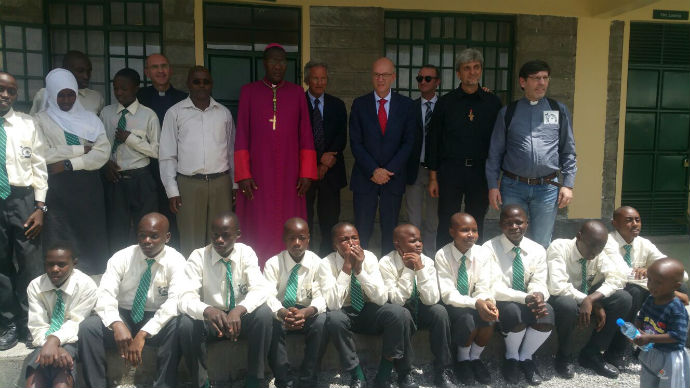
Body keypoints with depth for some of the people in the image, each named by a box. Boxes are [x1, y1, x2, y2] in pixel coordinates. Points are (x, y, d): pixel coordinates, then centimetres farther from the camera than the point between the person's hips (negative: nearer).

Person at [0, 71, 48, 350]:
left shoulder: (27, 124, 1)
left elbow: (39, 167, 1)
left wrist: (40, 207, -5)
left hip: (22, 200, -1)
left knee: (30, 265, 4)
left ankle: (29, 324, 21)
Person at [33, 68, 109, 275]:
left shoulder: (89, 118, 10)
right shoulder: (41, 120, 5)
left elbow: (103, 152, -2)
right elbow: (43, 154, -9)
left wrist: (69, 164, -11)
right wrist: (81, 149, -9)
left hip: (88, 185, 2)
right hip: (57, 187, -1)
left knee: (92, 237, 3)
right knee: (60, 242, 0)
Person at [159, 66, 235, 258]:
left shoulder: (224, 113, 11)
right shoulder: (175, 113, 4)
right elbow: (167, 155, 3)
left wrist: (235, 184, 12)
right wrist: (172, 191, -3)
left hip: (221, 182, 2)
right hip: (189, 184, -2)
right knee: (191, 242, 1)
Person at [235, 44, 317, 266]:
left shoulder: (297, 93, 9)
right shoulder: (248, 92, 6)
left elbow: (306, 136, 6)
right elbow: (241, 136, 2)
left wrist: (307, 173, -2)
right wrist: (243, 174, -6)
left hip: (289, 176, 1)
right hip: (258, 176, -1)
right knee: (258, 230, 0)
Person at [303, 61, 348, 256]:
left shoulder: (337, 105, 11)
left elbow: (342, 137, 4)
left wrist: (326, 162, -9)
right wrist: (320, 158, -13)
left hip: (331, 170, 3)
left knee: (330, 218, 5)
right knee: (304, 219, 1)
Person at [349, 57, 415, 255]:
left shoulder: (406, 105, 5)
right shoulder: (359, 104, 4)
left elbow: (409, 142, 1)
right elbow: (355, 142, -1)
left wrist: (389, 170, -10)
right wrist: (373, 170, -11)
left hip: (394, 178, 1)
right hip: (365, 178, 0)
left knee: (390, 230, 7)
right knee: (362, 231, 1)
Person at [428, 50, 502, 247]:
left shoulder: (493, 102, 6)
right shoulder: (446, 102, 4)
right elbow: (434, 140, 4)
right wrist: (433, 177, 0)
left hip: (481, 172, 1)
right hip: (451, 170, -1)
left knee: (476, 226, 9)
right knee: (446, 225, 2)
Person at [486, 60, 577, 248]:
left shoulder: (559, 110, 8)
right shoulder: (508, 112, 5)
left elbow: (568, 151, 10)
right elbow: (495, 152, 6)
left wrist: (568, 184, 2)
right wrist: (493, 185, 0)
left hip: (547, 188, 1)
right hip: (513, 186, 0)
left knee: (541, 245, 9)